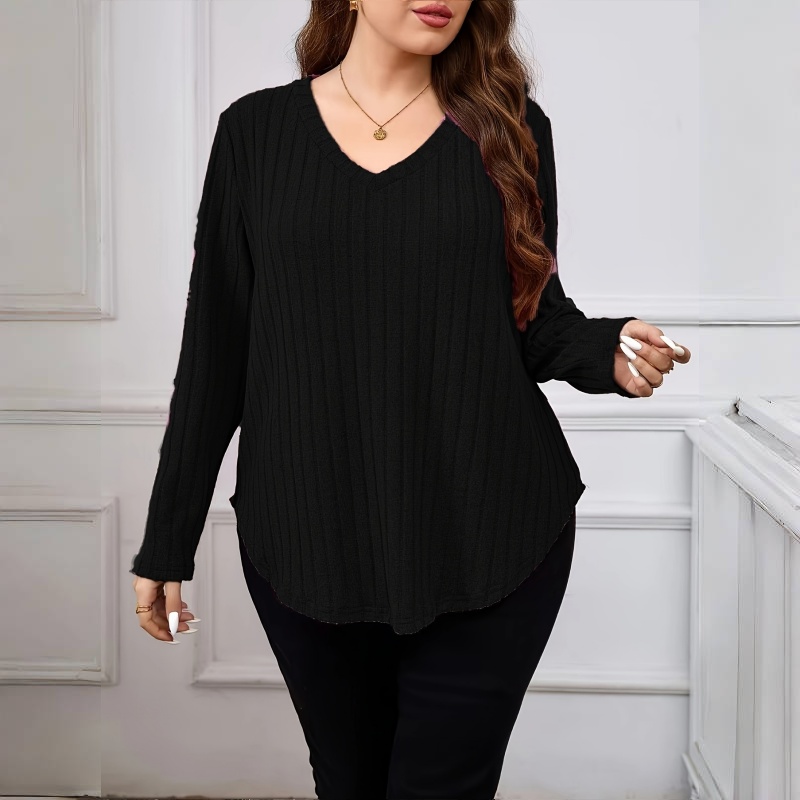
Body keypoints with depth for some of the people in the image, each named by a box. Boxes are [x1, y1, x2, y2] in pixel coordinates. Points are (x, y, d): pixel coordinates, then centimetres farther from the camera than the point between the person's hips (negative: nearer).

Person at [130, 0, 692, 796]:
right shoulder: (257, 130, 3)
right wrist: (167, 541, 3)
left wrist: (608, 352, -13)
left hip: (492, 539, 0)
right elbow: (215, 349, 3)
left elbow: (537, 319, 10)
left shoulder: (508, 127, 4)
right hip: (306, 540, 1)